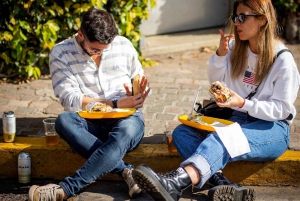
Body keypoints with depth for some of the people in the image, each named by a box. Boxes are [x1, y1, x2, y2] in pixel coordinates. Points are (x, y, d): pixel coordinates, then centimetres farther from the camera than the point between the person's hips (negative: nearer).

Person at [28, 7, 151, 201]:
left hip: (125, 119, 0)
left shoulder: (124, 45, 5)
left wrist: (139, 96, -11)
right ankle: (126, 171, -33)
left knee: (125, 131, -37)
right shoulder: (61, 53, -3)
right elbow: (71, 100, -12)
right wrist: (116, 104, -18)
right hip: (90, 125, 0)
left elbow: (141, 83, 14)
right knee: (64, 121, -34)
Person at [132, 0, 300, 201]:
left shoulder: (283, 60, -11)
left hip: (273, 128, -7)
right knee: (182, 133, -18)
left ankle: (174, 183, -64)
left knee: (222, 139, -39)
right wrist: (220, 54, -7)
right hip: (240, 120, 7)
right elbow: (216, 80, 13)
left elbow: (282, 109, -12)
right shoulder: (237, 48, 7)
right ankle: (219, 180, -42)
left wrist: (243, 103, -25)